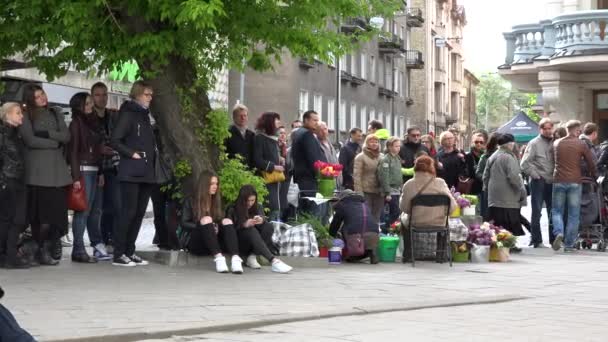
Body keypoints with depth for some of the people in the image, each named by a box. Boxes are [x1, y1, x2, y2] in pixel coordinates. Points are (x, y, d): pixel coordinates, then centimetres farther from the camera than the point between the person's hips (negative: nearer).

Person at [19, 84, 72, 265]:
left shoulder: (56, 113, 18)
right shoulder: (26, 117, 3)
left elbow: (66, 136, 7)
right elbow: (31, 140, -10)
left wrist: (47, 133, -8)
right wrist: (55, 143, -2)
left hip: (58, 170, 4)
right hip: (38, 171, -4)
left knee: (59, 211, -2)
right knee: (41, 214, -8)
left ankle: (51, 249, 7)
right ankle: (42, 252, -3)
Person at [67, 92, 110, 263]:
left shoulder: (92, 122, 16)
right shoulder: (76, 123, -5)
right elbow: (73, 151, -9)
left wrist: (101, 172, 10)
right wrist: (76, 177, -15)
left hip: (95, 170, 7)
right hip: (83, 170, -7)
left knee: (95, 210, 8)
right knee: (83, 210, -7)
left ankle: (98, 246, 13)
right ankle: (78, 250, -4)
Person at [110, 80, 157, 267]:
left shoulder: (145, 116, 18)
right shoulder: (128, 114, -6)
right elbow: (115, 140, -13)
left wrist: (152, 159, 11)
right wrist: (132, 153, -15)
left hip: (146, 172, 8)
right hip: (131, 172, -8)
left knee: (139, 213, 8)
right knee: (128, 212, -8)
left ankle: (129, 251, 15)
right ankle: (119, 254, -3)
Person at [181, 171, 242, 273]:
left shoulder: (216, 200, 17)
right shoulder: (191, 201, 4)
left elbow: (220, 220, 12)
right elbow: (184, 223, -3)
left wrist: (217, 227, -12)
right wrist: (202, 225, -17)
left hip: (215, 240, 4)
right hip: (196, 243, -4)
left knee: (227, 221, -23)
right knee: (206, 219, -30)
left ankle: (235, 258, -46)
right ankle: (218, 257, -48)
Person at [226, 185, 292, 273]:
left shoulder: (258, 207, 10)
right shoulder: (233, 210, 1)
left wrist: (262, 220, -33)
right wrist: (244, 225, -29)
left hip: (254, 243, 3)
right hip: (239, 243, -3)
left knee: (268, 227, -24)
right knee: (251, 230, -36)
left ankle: (252, 256, -26)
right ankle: (273, 261, -52)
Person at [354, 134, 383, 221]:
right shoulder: (360, 157, -2)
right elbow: (357, 176, -7)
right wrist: (359, 192, -14)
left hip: (379, 192, 4)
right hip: (366, 192, -4)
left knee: (377, 216, 10)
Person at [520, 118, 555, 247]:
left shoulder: (554, 143, 10)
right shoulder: (534, 143, -2)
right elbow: (525, 163, -8)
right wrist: (536, 175, -9)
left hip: (552, 182, 4)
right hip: (538, 182, -4)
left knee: (553, 212, 7)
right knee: (537, 212, -1)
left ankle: (553, 239, 14)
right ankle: (537, 240, 2)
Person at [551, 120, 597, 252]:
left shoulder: (556, 143, 7)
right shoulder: (581, 144, -1)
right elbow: (591, 163, 3)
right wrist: (593, 176, 20)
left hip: (559, 181, 2)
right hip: (575, 182, -2)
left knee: (556, 211, 11)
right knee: (573, 215, 5)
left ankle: (558, 232, -15)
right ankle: (569, 244, 5)